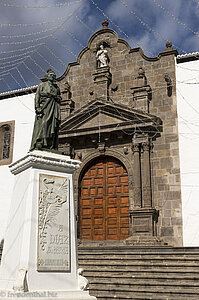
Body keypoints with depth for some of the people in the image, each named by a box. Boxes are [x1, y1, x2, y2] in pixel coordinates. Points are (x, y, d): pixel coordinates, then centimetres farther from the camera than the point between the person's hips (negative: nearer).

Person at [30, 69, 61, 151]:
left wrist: (58, 98, 2)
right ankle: (39, 144, -24)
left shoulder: (57, 87, 26)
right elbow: (37, 96, 4)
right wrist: (37, 107, -10)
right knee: (42, 123, -18)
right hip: (44, 106, -3)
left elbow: (59, 98, 26)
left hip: (54, 107, 4)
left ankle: (51, 147, -13)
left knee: (53, 125, -8)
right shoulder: (42, 85, 16)